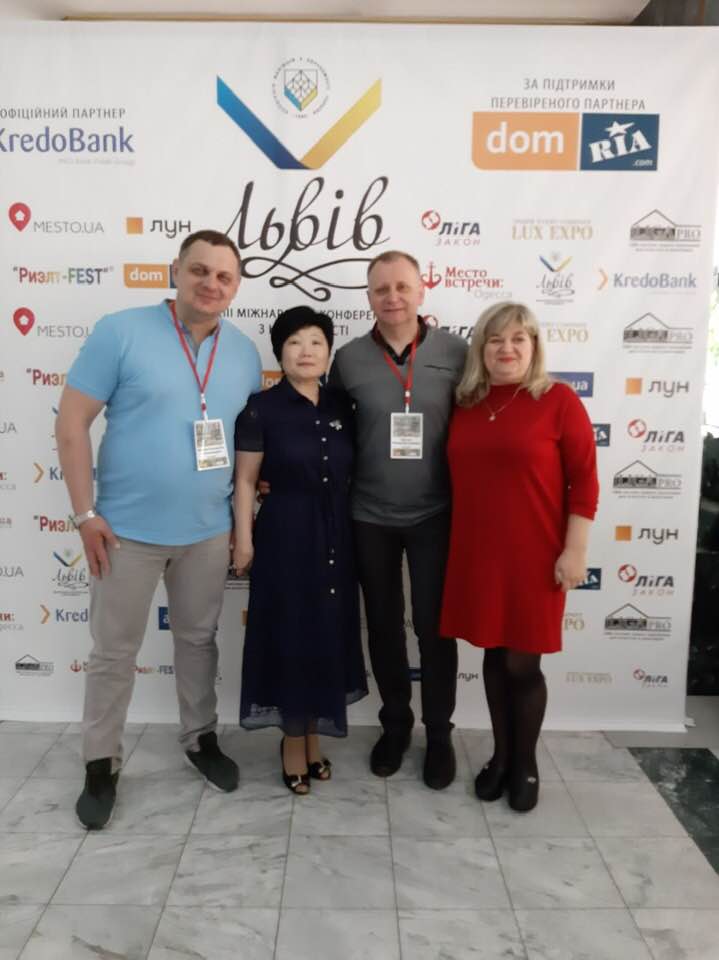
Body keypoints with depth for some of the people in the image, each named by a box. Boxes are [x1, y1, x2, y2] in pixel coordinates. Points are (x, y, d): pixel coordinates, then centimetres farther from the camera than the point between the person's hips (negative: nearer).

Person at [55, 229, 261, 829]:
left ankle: (201, 738, 39)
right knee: (114, 652, 10)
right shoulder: (121, 332, -10)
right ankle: (101, 764, 29)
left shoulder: (245, 353, 3)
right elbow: (72, 423, -10)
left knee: (199, 640, 19)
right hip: (127, 529, -3)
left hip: (208, 530, 4)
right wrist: (86, 514, -12)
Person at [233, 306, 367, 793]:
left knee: (329, 635, 12)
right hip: (285, 534, -4)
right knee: (290, 635, 5)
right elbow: (246, 480, -5)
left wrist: (356, 532, 6)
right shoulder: (262, 408, -7)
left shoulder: (341, 406, 5)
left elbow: (355, 471, 9)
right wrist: (244, 538, -8)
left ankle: (314, 734, 30)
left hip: (335, 535, 4)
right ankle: (293, 740, 23)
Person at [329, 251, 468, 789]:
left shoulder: (455, 352, -3)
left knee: (434, 626, 6)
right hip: (370, 516, 2)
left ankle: (439, 733, 26)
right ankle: (395, 723, 33)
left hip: (435, 515, -1)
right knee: (383, 625, 13)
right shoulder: (348, 358, -1)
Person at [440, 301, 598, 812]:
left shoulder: (559, 400, -6)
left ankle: (526, 764, 28)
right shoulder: (467, 404, 7)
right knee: (494, 655, 14)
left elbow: (584, 480, -8)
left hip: (533, 556, -4)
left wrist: (574, 550, -11)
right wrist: (457, 544, 9)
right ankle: (501, 756, 32)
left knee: (523, 662, 5)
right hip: (477, 552, 4)